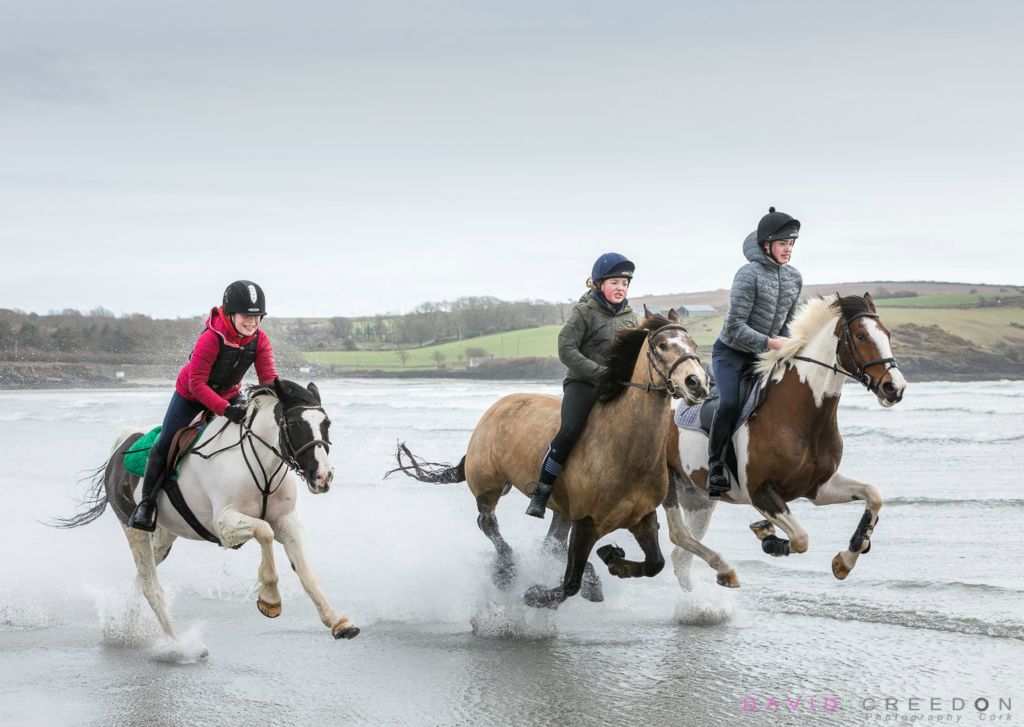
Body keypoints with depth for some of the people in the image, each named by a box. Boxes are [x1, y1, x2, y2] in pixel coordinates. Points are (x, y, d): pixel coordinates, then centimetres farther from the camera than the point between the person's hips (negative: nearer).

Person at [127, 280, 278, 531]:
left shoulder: (260, 340, -21)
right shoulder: (211, 339, -36)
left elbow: (269, 378, -20)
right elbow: (197, 383, -35)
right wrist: (225, 409, -46)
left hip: (229, 394, 4)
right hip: (191, 393, -4)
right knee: (165, 445, -3)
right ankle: (147, 503, 13)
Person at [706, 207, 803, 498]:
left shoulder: (794, 278, 3)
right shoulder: (749, 275, -18)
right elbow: (735, 327, -21)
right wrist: (769, 342, -24)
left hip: (764, 355, 6)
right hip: (730, 352, -6)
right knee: (730, 403, -27)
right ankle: (715, 466, -12)